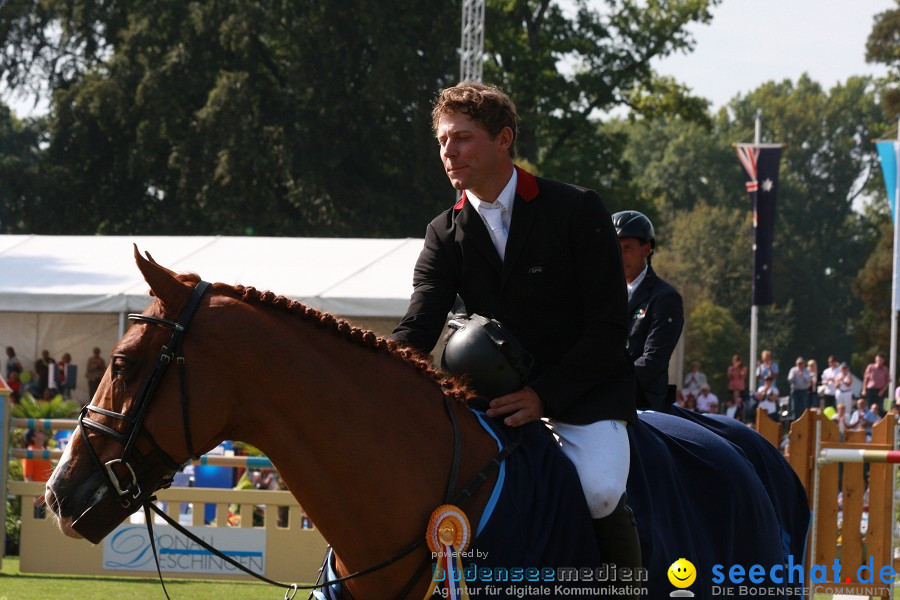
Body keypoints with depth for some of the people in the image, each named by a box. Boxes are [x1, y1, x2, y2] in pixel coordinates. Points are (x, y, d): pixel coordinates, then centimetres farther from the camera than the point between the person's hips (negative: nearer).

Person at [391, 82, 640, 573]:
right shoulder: (445, 236, 3)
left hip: (585, 394, -4)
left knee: (599, 490, -31)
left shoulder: (577, 211, -9)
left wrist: (545, 395, -23)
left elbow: (610, 324, -12)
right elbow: (417, 330, -10)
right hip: (498, 397, 4)